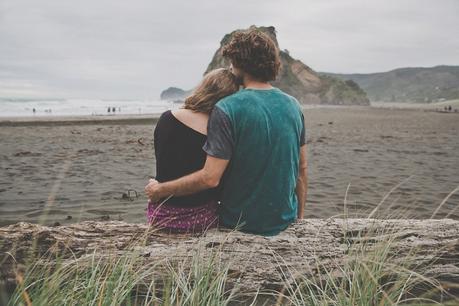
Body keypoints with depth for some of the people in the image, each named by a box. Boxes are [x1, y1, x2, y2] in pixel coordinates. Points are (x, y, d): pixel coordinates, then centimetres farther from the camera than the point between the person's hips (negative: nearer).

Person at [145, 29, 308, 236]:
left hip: (241, 224, -5)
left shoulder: (226, 110, -19)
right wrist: (299, 217, 17)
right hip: (285, 222, 6)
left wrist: (160, 190, -8)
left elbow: (210, 178, -22)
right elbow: (302, 168, 5)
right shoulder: (293, 105, -1)